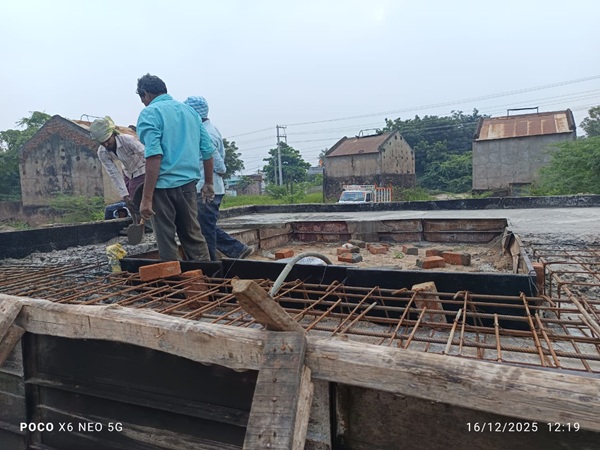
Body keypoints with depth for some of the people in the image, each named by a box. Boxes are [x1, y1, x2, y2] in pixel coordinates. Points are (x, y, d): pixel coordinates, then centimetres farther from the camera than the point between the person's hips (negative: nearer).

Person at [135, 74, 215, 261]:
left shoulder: (150, 113, -5)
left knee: (166, 242, 5)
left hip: (164, 185, -5)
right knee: (194, 236, 15)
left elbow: (154, 156, -17)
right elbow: (207, 150, 12)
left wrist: (146, 198, -17)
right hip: (188, 183, 6)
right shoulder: (190, 110, 13)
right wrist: (208, 183, 22)